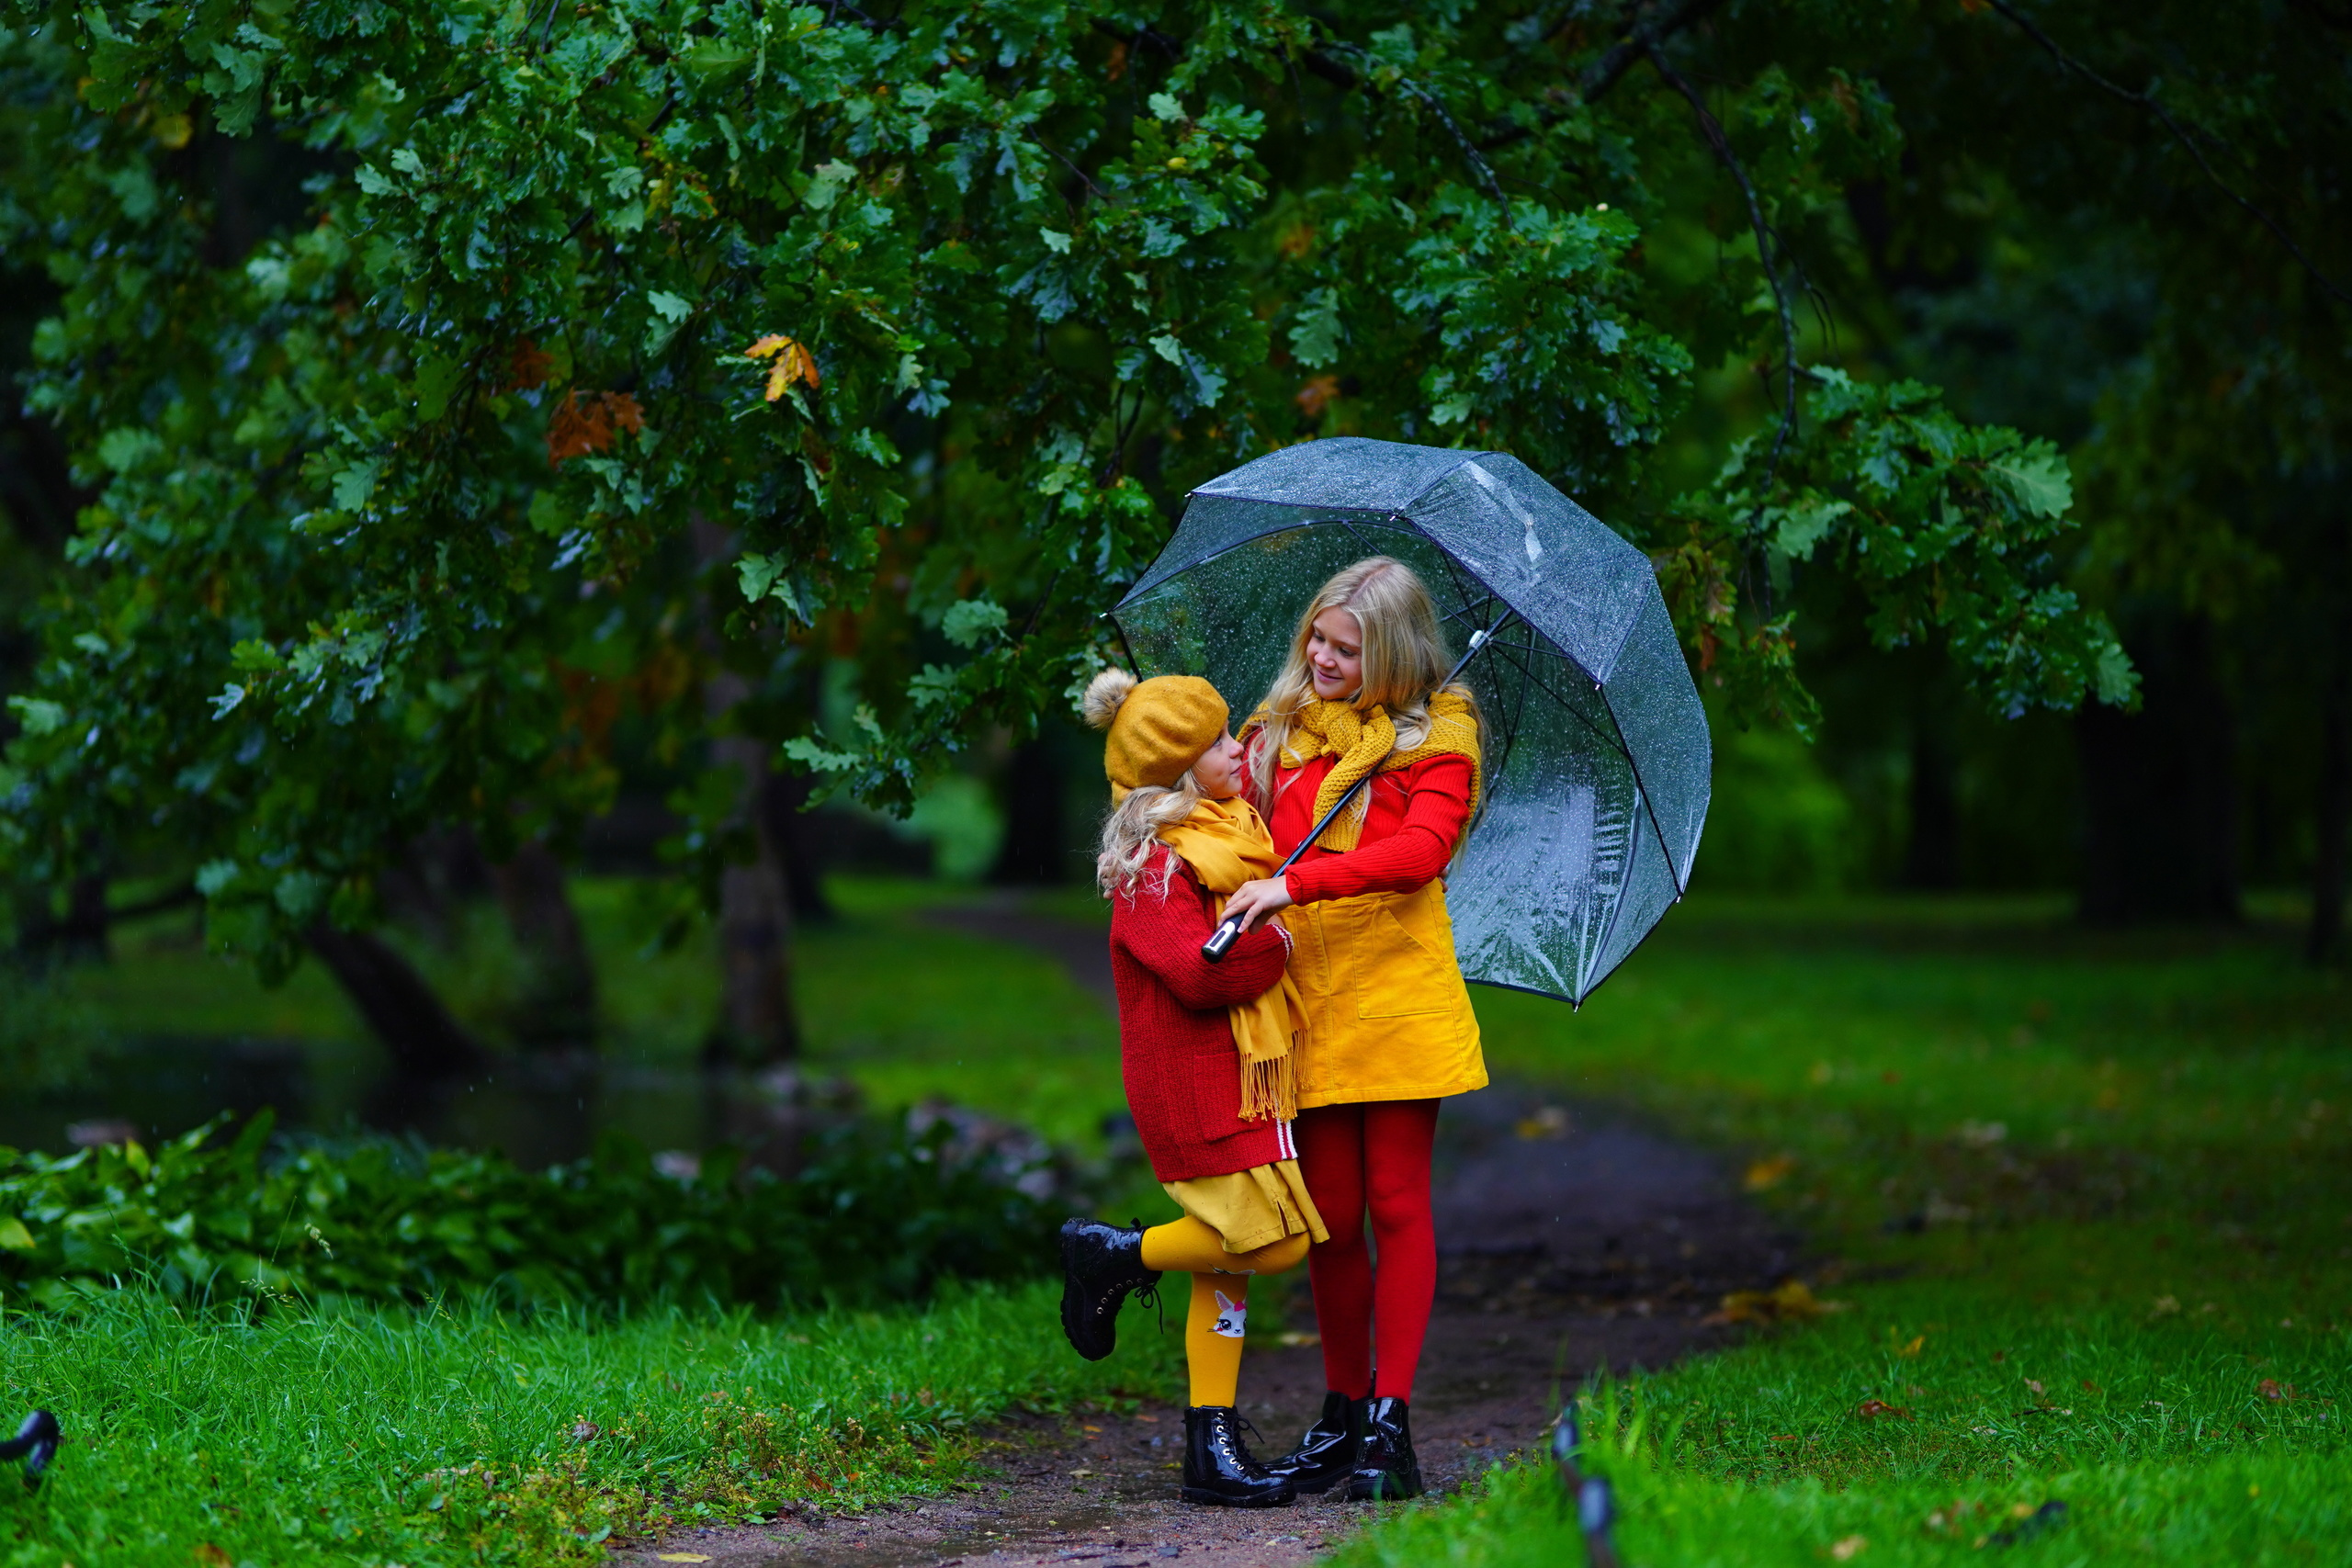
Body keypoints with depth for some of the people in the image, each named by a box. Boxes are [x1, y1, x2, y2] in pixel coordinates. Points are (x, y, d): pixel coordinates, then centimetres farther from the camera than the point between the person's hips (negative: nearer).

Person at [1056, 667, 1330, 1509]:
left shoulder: (1237, 831, 14)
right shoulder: (1154, 866, -15)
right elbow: (1197, 971, -25)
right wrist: (1276, 943, -13)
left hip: (1248, 1076, 9)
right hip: (1195, 1083, -9)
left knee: (1231, 1261, 7)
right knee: (1272, 1240, -14)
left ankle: (1213, 1449, 10)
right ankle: (1119, 1256, 4)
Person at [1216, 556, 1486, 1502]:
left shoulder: (1436, 737, 0)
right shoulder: (1277, 732, 14)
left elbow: (1423, 846, -16)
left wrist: (1294, 884, -23)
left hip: (1399, 997, -3)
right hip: (1308, 999, 3)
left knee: (1396, 1203, -3)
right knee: (1330, 1213, 3)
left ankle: (1389, 1421, 0)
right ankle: (1342, 1412, 16)